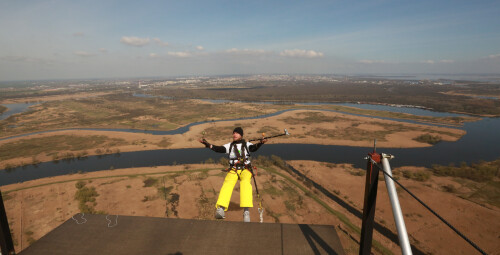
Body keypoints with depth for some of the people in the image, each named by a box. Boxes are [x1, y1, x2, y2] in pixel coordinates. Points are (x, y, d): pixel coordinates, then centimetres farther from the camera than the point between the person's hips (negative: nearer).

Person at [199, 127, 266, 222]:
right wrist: (207, 144, -10)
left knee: (245, 182, -33)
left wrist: (260, 143, -30)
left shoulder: (246, 144, 13)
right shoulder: (230, 145, 19)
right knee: (227, 183, -29)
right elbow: (219, 149, 5)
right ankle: (220, 209, -46)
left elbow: (253, 148, -8)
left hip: (245, 169, -1)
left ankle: (246, 211, -44)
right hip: (233, 170, 2)